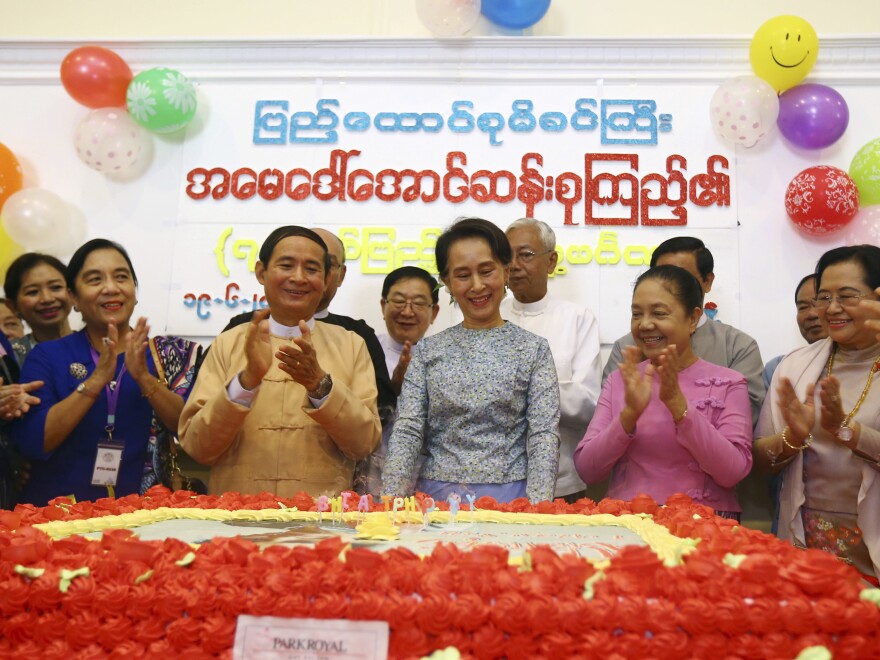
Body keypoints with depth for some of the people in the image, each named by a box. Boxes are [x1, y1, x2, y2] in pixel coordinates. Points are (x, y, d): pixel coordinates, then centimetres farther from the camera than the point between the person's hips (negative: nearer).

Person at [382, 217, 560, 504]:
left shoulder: (533, 349, 5)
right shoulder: (427, 350, 9)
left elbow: (544, 436, -1)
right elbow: (407, 431, 4)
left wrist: (536, 511, -14)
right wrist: (391, 501, -9)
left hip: (510, 496, -1)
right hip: (436, 494, 1)